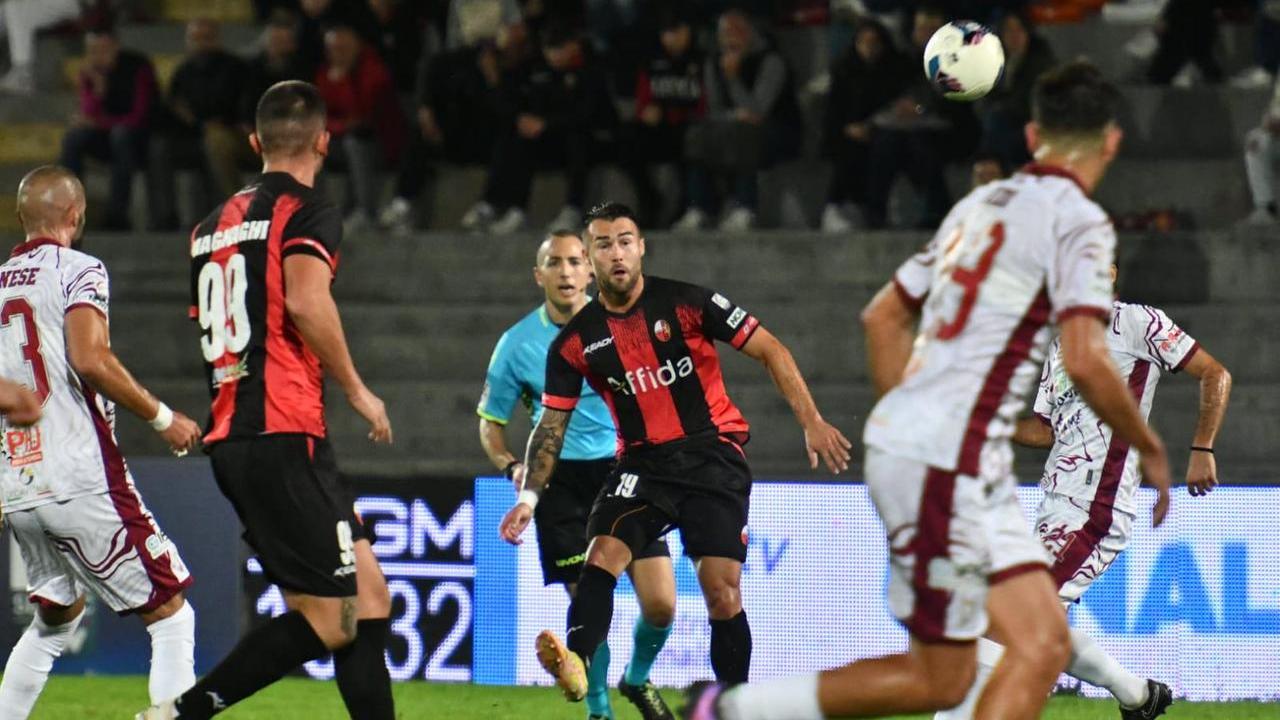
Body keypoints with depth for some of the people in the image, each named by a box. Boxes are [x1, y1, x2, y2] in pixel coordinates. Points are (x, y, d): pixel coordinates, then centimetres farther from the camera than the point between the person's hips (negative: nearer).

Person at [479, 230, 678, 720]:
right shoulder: (518, 344, -1)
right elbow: (490, 422, 8)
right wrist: (511, 467, -10)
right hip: (562, 482, -1)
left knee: (660, 603, -7)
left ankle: (638, 679, 22)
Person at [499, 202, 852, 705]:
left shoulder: (687, 303, -7)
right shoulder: (575, 343, 2)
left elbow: (769, 351, -4)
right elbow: (551, 424, 8)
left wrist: (811, 422, -11)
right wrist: (529, 497, -4)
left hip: (713, 456, -2)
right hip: (644, 463, 2)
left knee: (723, 593, -9)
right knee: (602, 553, -25)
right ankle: (576, 661, -45)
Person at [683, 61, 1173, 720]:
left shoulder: (982, 204, 16)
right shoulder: (1079, 221, -9)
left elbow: (882, 316, 22)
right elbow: (1085, 363, -19)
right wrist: (1149, 449, -5)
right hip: (945, 461, -9)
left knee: (1043, 647, 3)